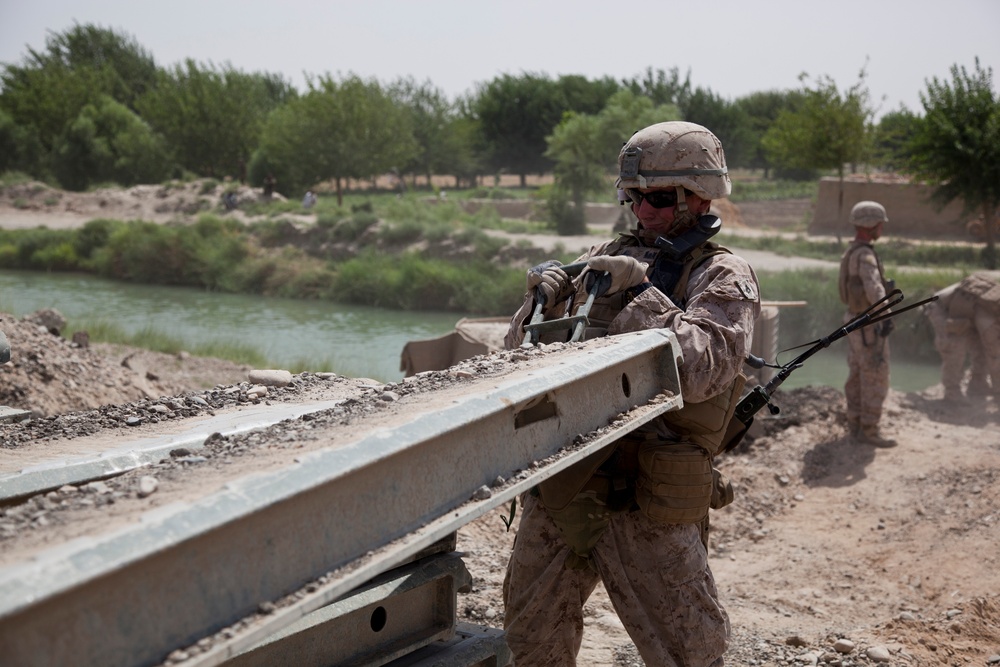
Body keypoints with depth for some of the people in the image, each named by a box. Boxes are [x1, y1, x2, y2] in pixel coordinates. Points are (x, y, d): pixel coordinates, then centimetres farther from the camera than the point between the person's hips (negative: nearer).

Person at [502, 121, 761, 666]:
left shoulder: (724, 278, -3)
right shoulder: (605, 257, 12)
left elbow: (697, 371, -21)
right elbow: (521, 352, 12)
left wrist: (640, 293, -20)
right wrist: (542, 300, -7)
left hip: (645, 504, -5)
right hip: (558, 488, 5)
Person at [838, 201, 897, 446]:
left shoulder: (852, 252, 10)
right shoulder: (865, 255, -24)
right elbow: (874, 288, -40)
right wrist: (885, 316, -51)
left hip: (856, 320, 10)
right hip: (869, 325, -10)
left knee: (858, 376, 14)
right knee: (876, 379, -4)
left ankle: (856, 425, 20)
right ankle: (869, 431, 0)